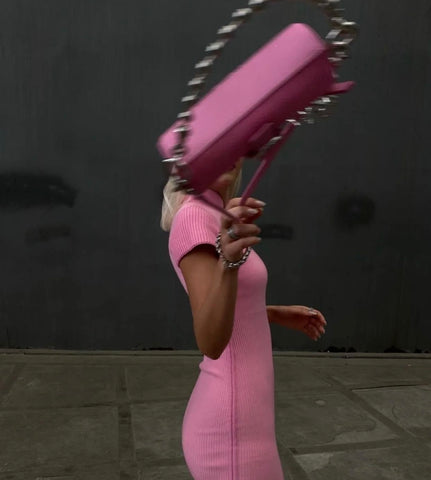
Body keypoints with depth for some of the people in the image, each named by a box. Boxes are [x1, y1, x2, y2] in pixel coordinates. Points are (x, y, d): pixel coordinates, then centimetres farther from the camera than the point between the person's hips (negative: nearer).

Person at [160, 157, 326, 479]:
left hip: (230, 416, 10)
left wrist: (282, 314, 30)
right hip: (232, 431, -10)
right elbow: (211, 343, -31)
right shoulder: (194, 217, -19)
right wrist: (229, 260, -48)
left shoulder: (208, 218, 11)